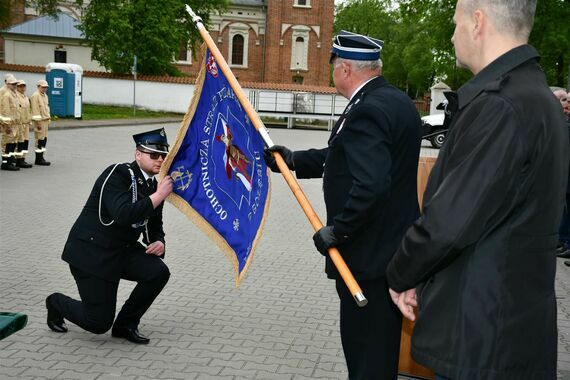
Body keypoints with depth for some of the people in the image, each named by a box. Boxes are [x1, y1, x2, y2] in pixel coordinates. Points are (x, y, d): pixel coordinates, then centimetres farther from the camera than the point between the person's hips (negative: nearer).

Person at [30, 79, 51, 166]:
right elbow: (35, 110, -16)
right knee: (39, 140, -7)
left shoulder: (45, 96, 17)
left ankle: (40, 158, 15)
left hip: (45, 120, 9)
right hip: (40, 121, -9)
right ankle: (39, 159, -4)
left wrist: (49, 119, 18)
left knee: (44, 139, 9)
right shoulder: (35, 95, -11)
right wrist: (38, 122, -20)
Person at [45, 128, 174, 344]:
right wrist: (158, 196, -30)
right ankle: (56, 303, 27)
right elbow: (123, 215, -35)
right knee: (99, 323, -6)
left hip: (122, 250, 8)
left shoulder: (154, 185, 4)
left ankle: (126, 324, 5)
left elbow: (154, 227, 14)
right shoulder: (117, 175, -19)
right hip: (90, 252, -7)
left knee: (158, 272, -17)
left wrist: (159, 243, -8)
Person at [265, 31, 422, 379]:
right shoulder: (397, 100, 11)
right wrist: (292, 159, 12)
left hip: (370, 255, -10)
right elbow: (344, 156, 16)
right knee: (378, 347, 23)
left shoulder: (368, 110, -21)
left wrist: (338, 230, -21)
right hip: (393, 247, 10)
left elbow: (371, 184, -32)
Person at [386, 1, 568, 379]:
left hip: (481, 334, -9)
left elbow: (448, 224, -24)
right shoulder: (535, 95, 9)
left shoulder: (500, 105, -23)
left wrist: (400, 277, -6)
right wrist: (419, 276, 12)